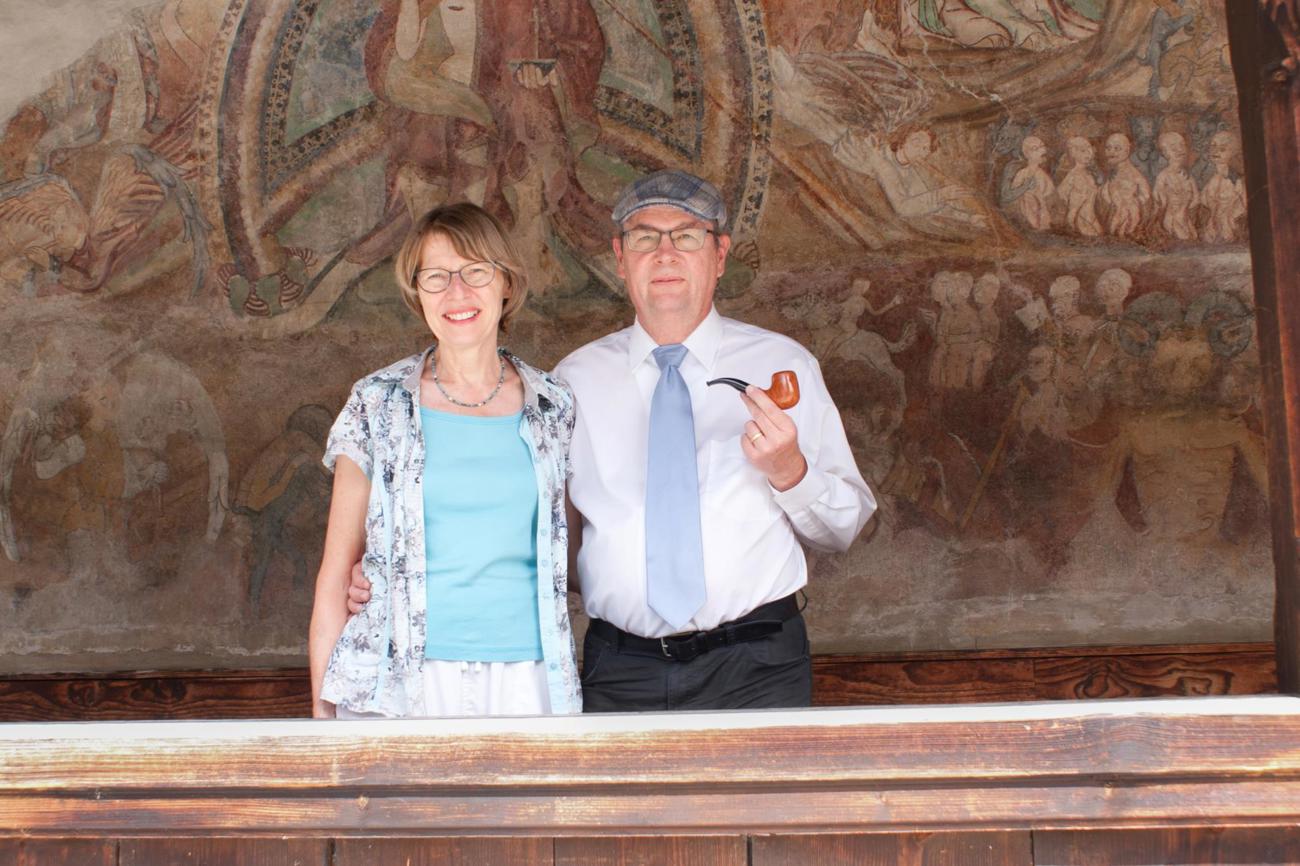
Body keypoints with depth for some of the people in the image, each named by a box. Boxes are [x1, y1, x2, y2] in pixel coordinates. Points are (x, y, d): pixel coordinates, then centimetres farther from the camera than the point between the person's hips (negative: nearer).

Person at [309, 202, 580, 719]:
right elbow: (334, 576, 3)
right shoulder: (378, 405, 2)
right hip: (398, 685, -1)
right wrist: (322, 706, -3)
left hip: (523, 677, 1)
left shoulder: (553, 409, 6)